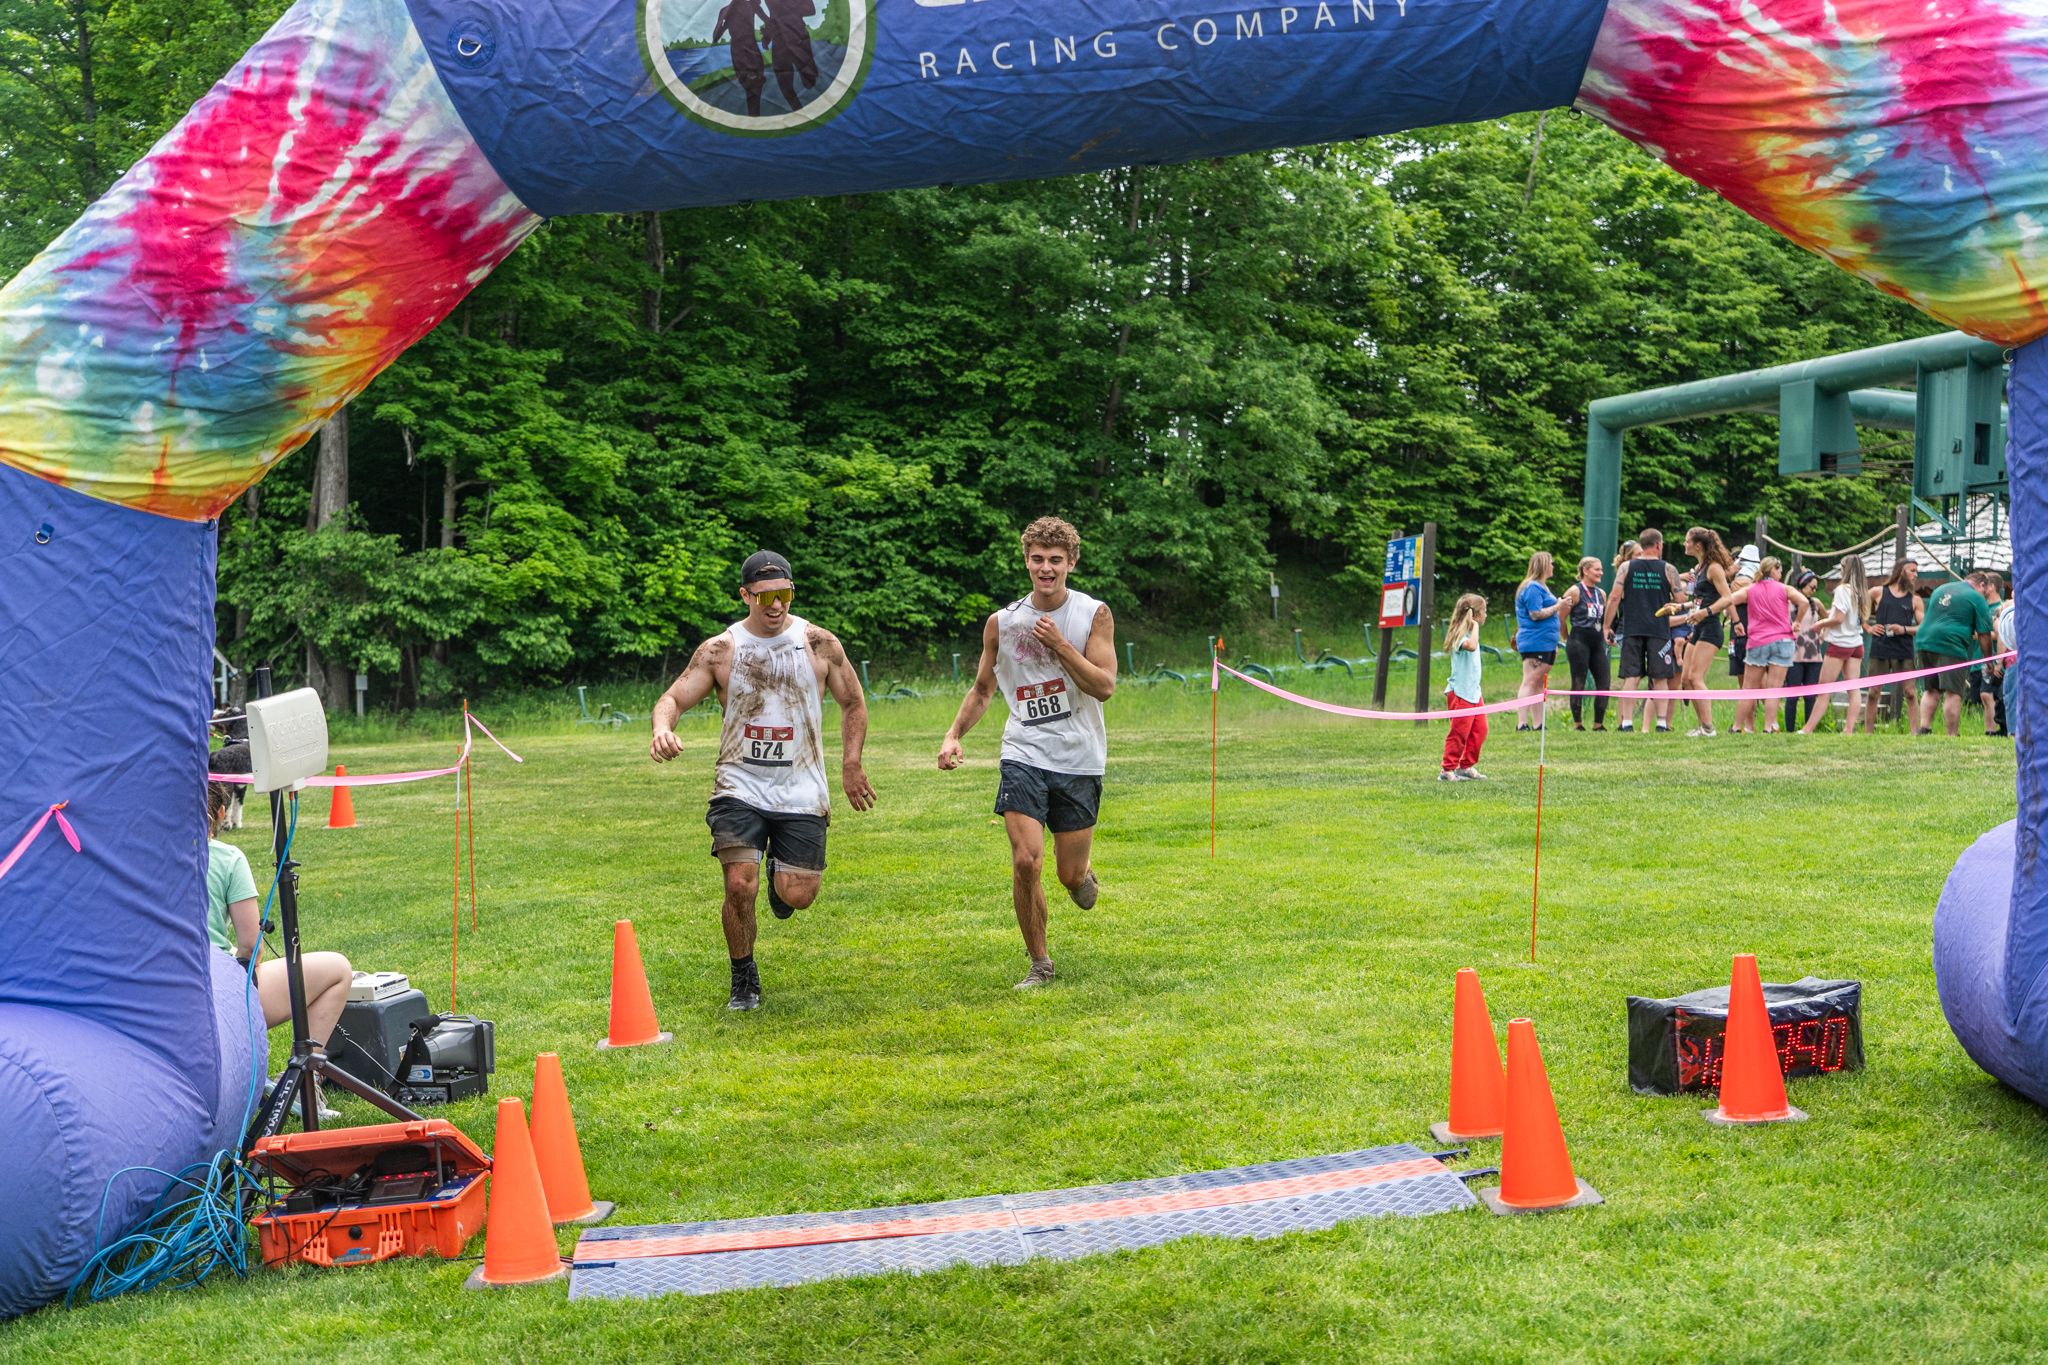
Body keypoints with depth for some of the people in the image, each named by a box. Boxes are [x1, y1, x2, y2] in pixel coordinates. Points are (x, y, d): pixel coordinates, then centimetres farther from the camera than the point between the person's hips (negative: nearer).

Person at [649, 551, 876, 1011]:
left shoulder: (820, 644, 1)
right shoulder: (719, 650, -1)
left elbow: (853, 702, 13)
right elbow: (674, 698, -2)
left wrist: (851, 765, 4)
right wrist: (662, 729, -26)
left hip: (802, 792, 1)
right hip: (739, 788, -1)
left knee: (799, 896, -6)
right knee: (740, 886, -16)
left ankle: (779, 871, 34)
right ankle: (743, 979, 10)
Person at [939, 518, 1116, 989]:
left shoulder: (1094, 614, -2)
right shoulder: (1002, 622, 3)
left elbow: (1105, 686, -11)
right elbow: (982, 689, 15)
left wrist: (1059, 644, -18)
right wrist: (954, 734, 0)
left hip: (1080, 760, 0)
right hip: (1024, 755, 1)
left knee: (1070, 874, 4)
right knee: (1026, 862, -13)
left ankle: (1084, 875, 44)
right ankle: (1039, 963, 7)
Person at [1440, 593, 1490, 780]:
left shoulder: (1469, 633, 14)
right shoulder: (1461, 635, -17)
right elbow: (1471, 645, -39)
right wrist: (1475, 626, -28)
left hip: (1473, 693, 10)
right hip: (1460, 694, -10)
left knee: (1479, 730, 11)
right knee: (1459, 733, -6)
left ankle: (1466, 766, 21)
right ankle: (1447, 770, 2)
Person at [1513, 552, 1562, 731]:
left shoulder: (1540, 587, 20)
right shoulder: (1533, 588, -13)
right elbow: (1536, 614, -20)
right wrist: (1557, 607, -15)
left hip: (1545, 644, 10)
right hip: (1535, 643, -10)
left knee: (1539, 684, 11)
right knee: (1529, 683, -12)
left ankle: (1537, 724, 14)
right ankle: (1522, 723, -14)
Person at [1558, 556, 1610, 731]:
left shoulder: (1601, 593, 14)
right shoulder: (1575, 591, -7)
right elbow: (1561, 618, -7)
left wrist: (1605, 636, 15)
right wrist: (1567, 639, 0)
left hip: (1597, 643, 7)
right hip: (1579, 642, -7)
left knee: (1604, 682, 1)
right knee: (1579, 683, -2)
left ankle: (1598, 724, 10)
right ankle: (1577, 724, 5)